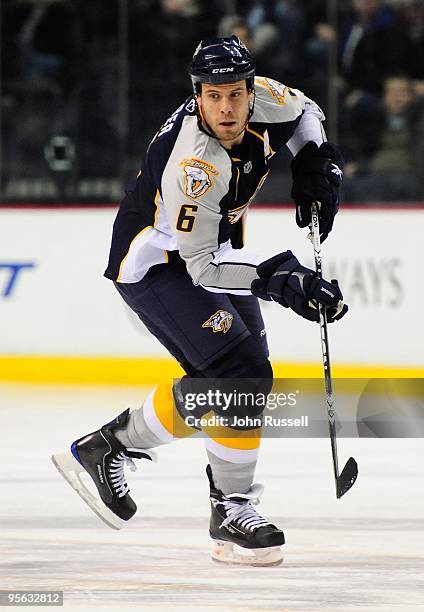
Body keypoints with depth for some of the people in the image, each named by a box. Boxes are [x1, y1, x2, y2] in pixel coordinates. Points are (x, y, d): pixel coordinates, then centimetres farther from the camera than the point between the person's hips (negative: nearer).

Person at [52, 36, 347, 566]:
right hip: (153, 265, -9)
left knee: (215, 384, 9)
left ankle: (107, 446, 21)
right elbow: (200, 265, -31)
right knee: (240, 371, -21)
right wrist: (273, 278, -39)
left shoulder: (262, 101, -13)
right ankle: (232, 511, -11)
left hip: (213, 250, 9)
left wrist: (315, 170, -2)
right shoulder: (193, 164, -34)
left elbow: (302, 113, 12)